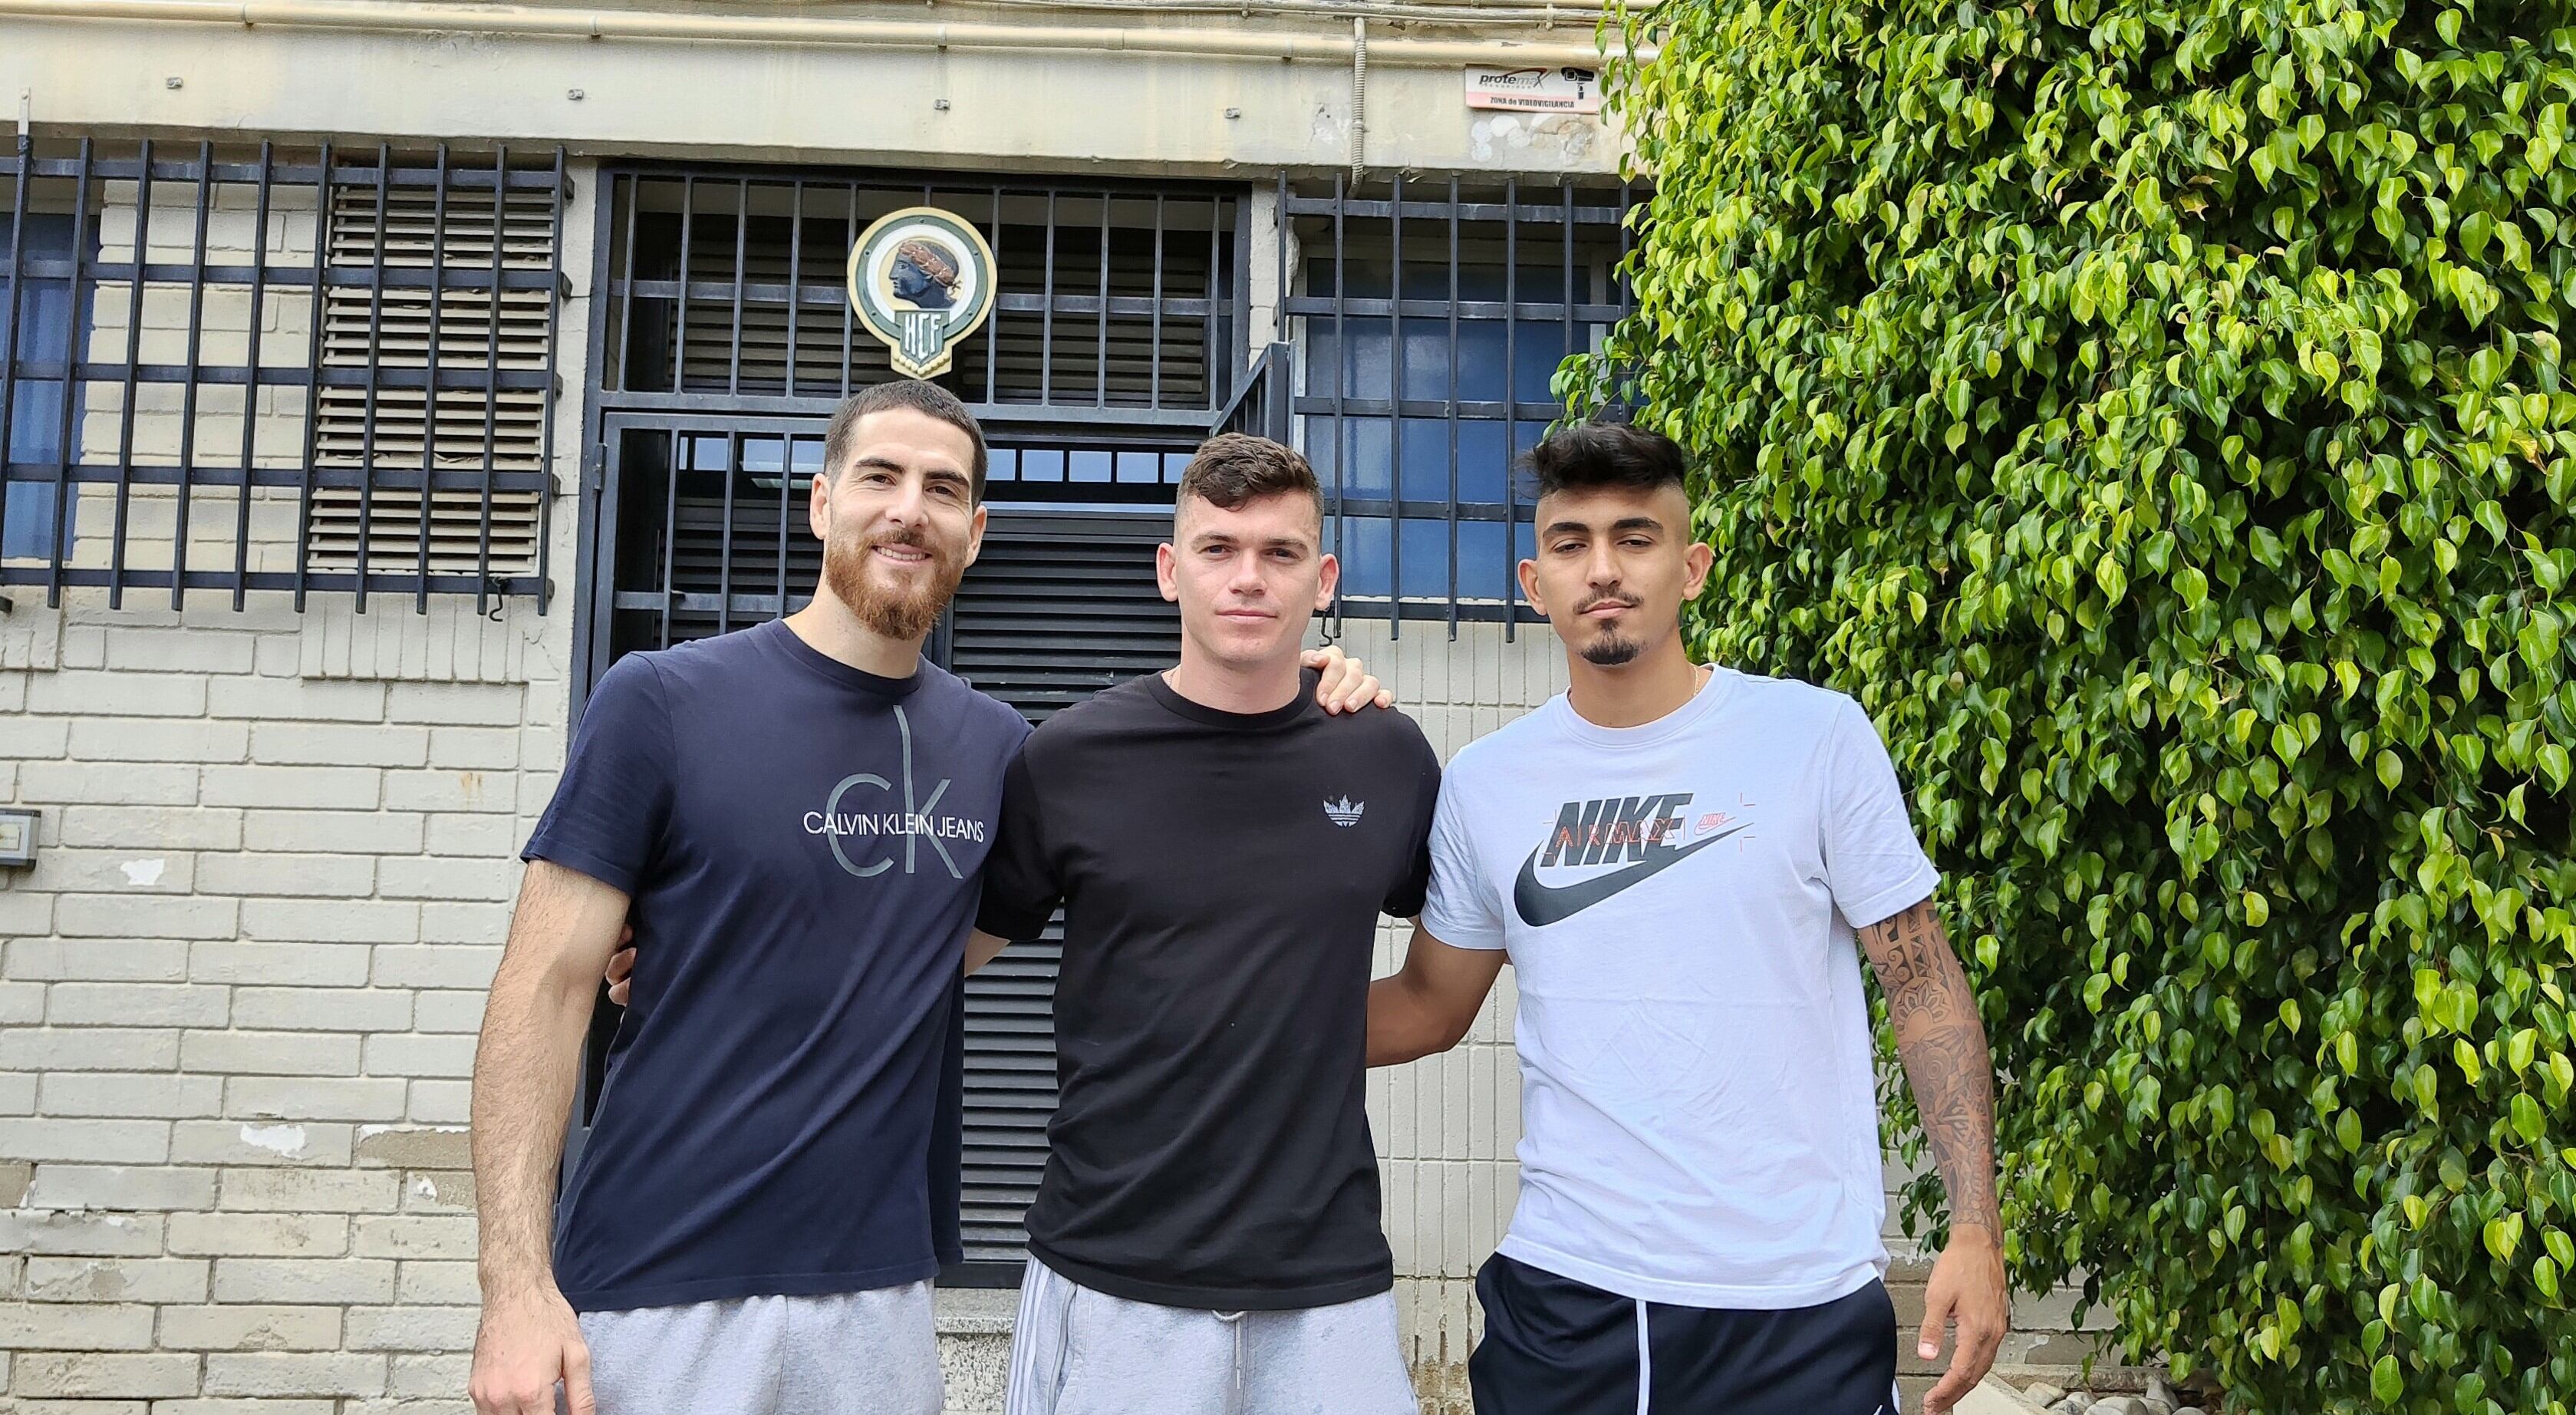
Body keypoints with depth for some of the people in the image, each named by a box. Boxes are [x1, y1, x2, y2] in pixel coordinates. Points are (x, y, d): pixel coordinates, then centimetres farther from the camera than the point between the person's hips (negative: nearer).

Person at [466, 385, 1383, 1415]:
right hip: (656, 1289, -3)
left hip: (880, 1290, 3)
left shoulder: (997, 747, 4)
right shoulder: (660, 701, -6)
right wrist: (516, 1287, -16)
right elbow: (548, 986, -7)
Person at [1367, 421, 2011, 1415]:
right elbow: (1430, 1006, 13)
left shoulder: (1816, 735, -5)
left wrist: (1974, 1229, -8)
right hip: (1561, 1295, 2)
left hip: (1799, 1304, -2)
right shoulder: (1484, 782, 3)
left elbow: (1924, 982, -2)